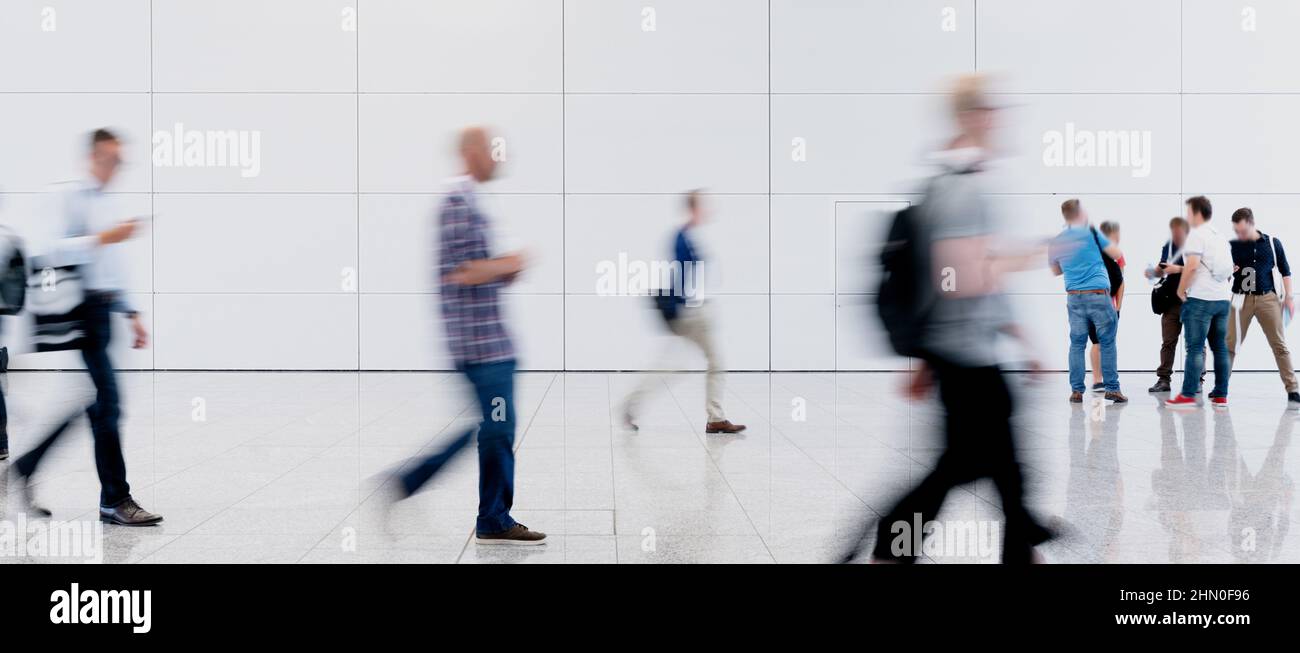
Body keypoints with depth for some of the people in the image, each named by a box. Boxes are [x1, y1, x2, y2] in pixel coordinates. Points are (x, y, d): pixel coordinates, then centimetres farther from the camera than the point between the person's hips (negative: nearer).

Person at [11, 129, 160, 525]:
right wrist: (105, 238, -23)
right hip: (82, 310, -9)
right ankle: (114, 500, -3)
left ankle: (24, 470, 28)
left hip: (103, 311, 9)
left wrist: (131, 314, 21)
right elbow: (54, 251, -19)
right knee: (106, 405, -8)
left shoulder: (107, 203, 20)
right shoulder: (68, 196, -6)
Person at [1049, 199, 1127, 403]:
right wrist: (1109, 244, 21)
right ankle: (1112, 388, 5)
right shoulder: (1091, 233, -3)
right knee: (1107, 342, 4)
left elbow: (1055, 271, 22)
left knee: (1077, 344, 8)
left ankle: (1077, 391, 5)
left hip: (1074, 297, 4)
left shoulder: (1056, 241, 9)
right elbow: (1118, 254, 2)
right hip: (1099, 295, -3)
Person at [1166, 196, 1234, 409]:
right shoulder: (1220, 236, 19)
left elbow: (1192, 265, -18)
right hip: (1223, 298, 8)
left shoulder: (1197, 234, -7)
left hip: (1200, 298, -8)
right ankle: (1221, 395, 10)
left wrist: (1181, 290, -8)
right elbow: (1229, 268, 24)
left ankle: (1188, 395, -8)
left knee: (1195, 348, -8)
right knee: (1220, 347, 9)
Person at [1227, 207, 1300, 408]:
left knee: (1280, 345, 0)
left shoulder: (1272, 243, 2)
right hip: (1241, 299, 0)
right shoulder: (1232, 246, 1)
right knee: (1229, 344, -1)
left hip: (1268, 298, 0)